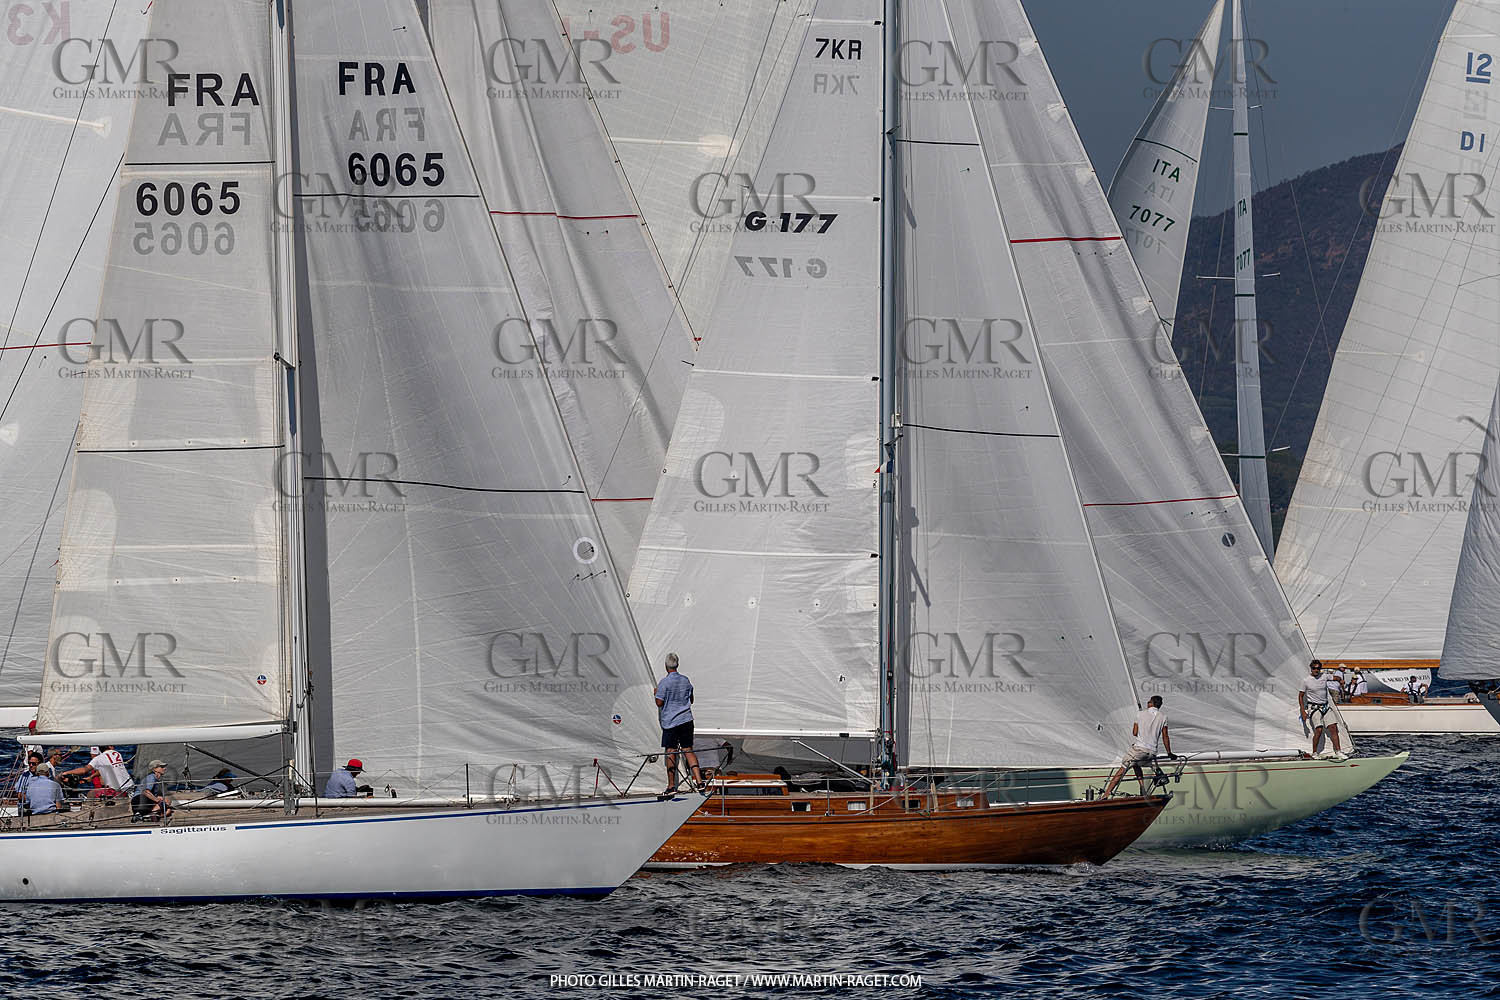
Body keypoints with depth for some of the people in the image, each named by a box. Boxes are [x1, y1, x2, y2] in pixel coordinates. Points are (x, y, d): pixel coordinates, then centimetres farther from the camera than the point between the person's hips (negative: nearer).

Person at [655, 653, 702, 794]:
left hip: (670, 722, -4)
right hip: (686, 719, 4)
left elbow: (659, 703, -11)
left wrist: (656, 693, 9)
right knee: (688, 750, 6)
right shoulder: (686, 681, 6)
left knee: (671, 752, -1)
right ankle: (699, 780, -4)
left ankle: (671, 785, -1)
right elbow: (691, 700, 15)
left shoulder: (664, 682, -11)